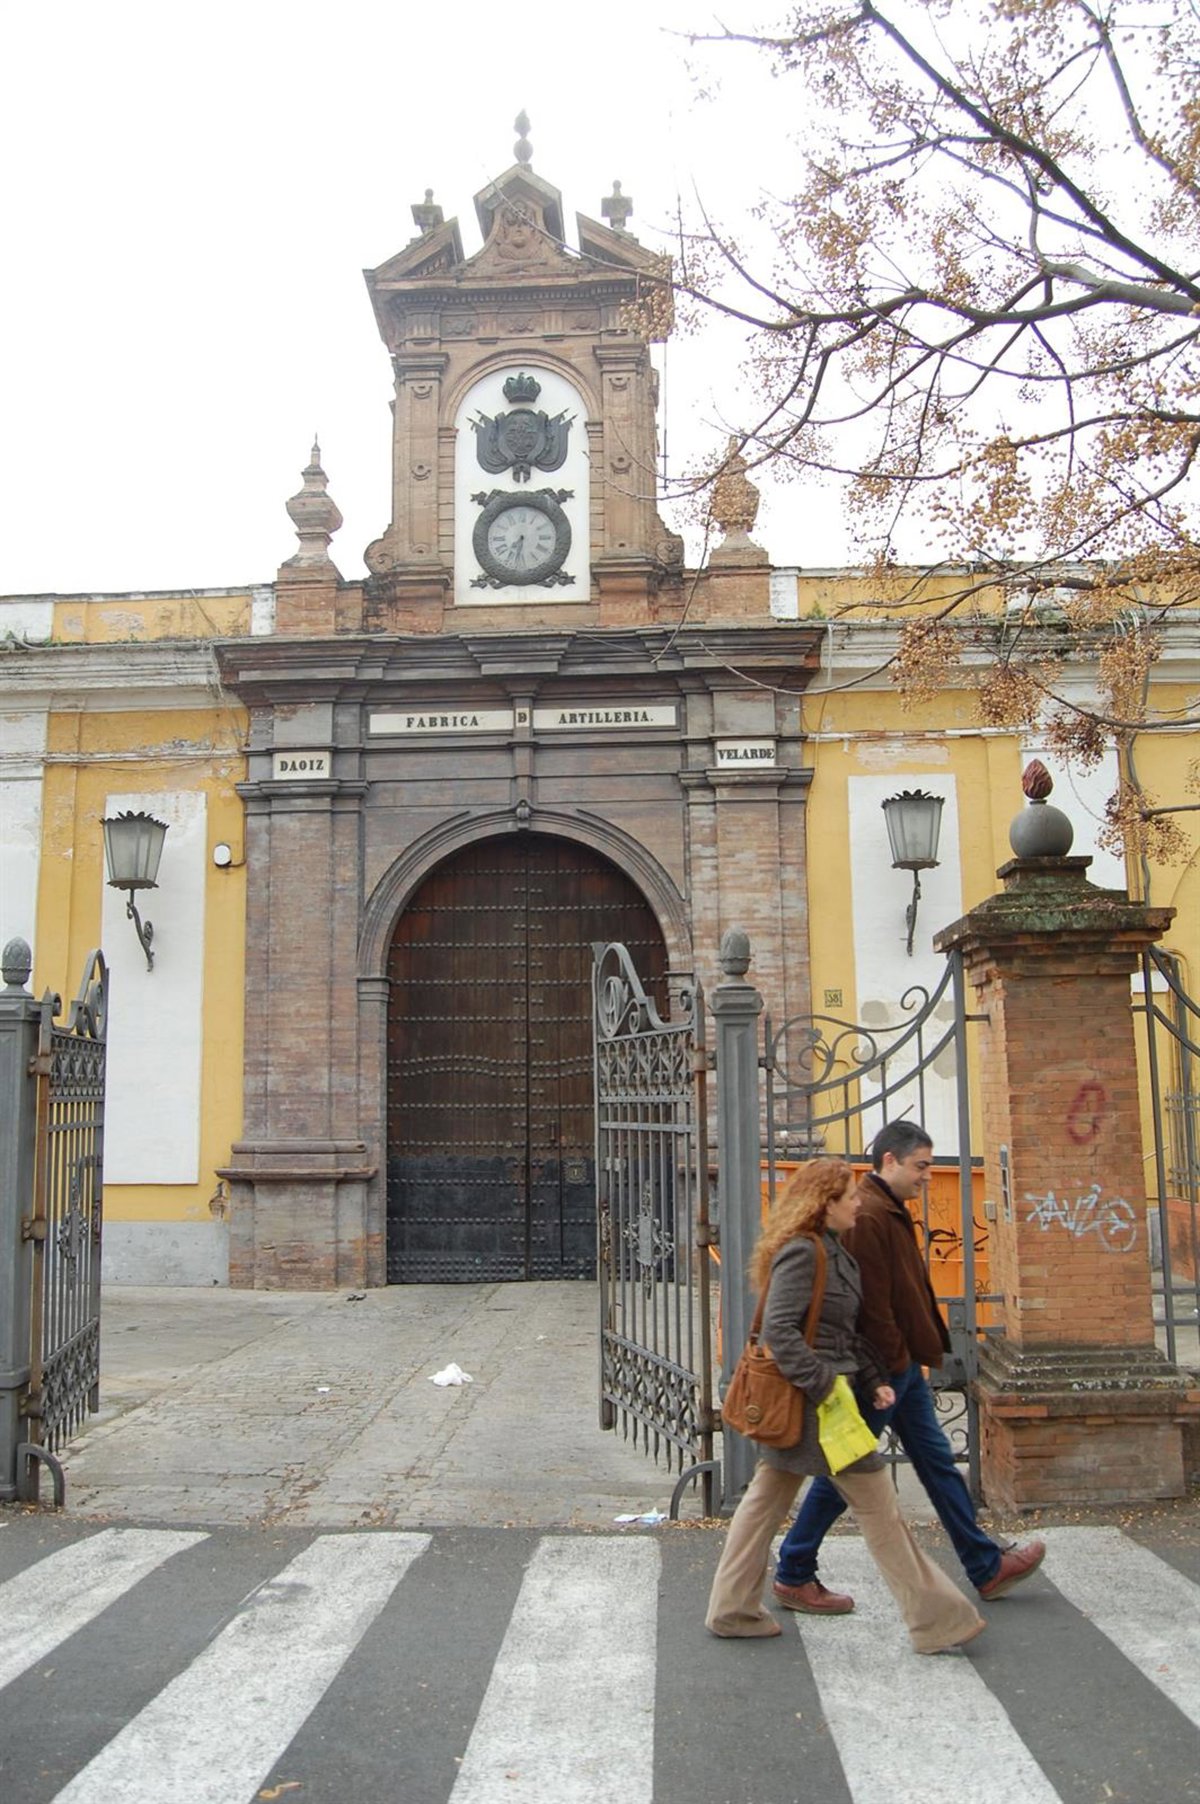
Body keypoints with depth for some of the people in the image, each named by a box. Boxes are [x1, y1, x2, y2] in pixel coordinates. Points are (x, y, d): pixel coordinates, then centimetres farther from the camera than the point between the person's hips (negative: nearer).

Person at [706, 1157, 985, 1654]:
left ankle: (731, 1610, 23)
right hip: (815, 1404, -10)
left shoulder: (831, 1250, 13)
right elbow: (779, 1328, -25)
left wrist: (874, 1380, 10)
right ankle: (935, 1620, 10)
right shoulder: (801, 1253, -19)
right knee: (877, 1505, 0)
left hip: (803, 1399, 10)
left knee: (767, 1499, 14)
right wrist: (824, 1384, -24)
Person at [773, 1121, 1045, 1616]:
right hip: (879, 1370, -10)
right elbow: (870, 1301, -24)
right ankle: (793, 1575, 14)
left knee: (938, 1462, 16)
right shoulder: (865, 1216, -21)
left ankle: (986, 1567, 27)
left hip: (902, 1366, 10)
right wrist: (893, 1362, -18)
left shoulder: (891, 1212, 13)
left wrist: (917, 1355, 15)